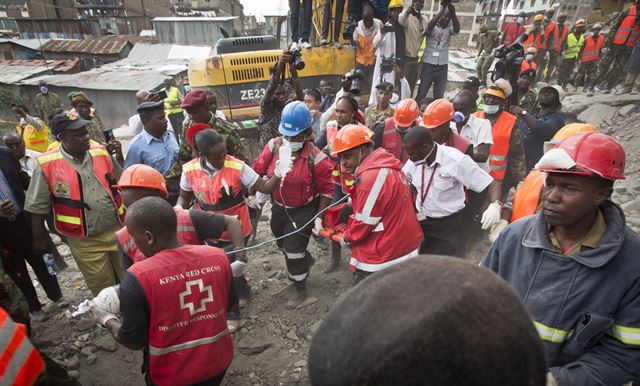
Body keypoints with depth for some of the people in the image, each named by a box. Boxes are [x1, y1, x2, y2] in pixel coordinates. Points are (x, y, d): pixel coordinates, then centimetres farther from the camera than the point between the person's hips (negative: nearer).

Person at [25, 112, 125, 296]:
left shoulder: (101, 152, 0)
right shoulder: (47, 164, -10)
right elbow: (38, 205, -2)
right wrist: (39, 236, 1)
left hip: (118, 230, 3)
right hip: (85, 241, -2)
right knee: (102, 286, 13)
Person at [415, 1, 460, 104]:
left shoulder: (449, 29, 6)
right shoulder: (432, 28, -1)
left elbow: (457, 29, -15)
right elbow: (430, 25, -24)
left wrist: (453, 13, -30)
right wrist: (442, 10, -32)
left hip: (443, 67, 3)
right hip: (428, 65, -3)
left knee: (439, 96, 10)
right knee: (421, 93, 4)